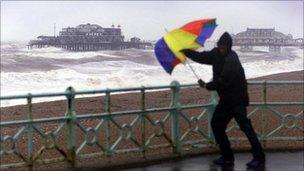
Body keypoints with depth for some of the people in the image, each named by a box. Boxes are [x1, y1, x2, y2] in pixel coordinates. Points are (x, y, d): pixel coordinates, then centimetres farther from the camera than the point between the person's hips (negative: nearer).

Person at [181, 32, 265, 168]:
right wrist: (184, 50, 8)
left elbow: (223, 81, -25)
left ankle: (258, 157, -12)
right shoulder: (217, 54, 5)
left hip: (237, 99, -9)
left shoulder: (231, 60, -21)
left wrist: (207, 86, -12)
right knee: (216, 124, 9)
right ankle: (227, 157, 17)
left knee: (245, 125, -16)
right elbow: (201, 57, 18)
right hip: (225, 99, 9)